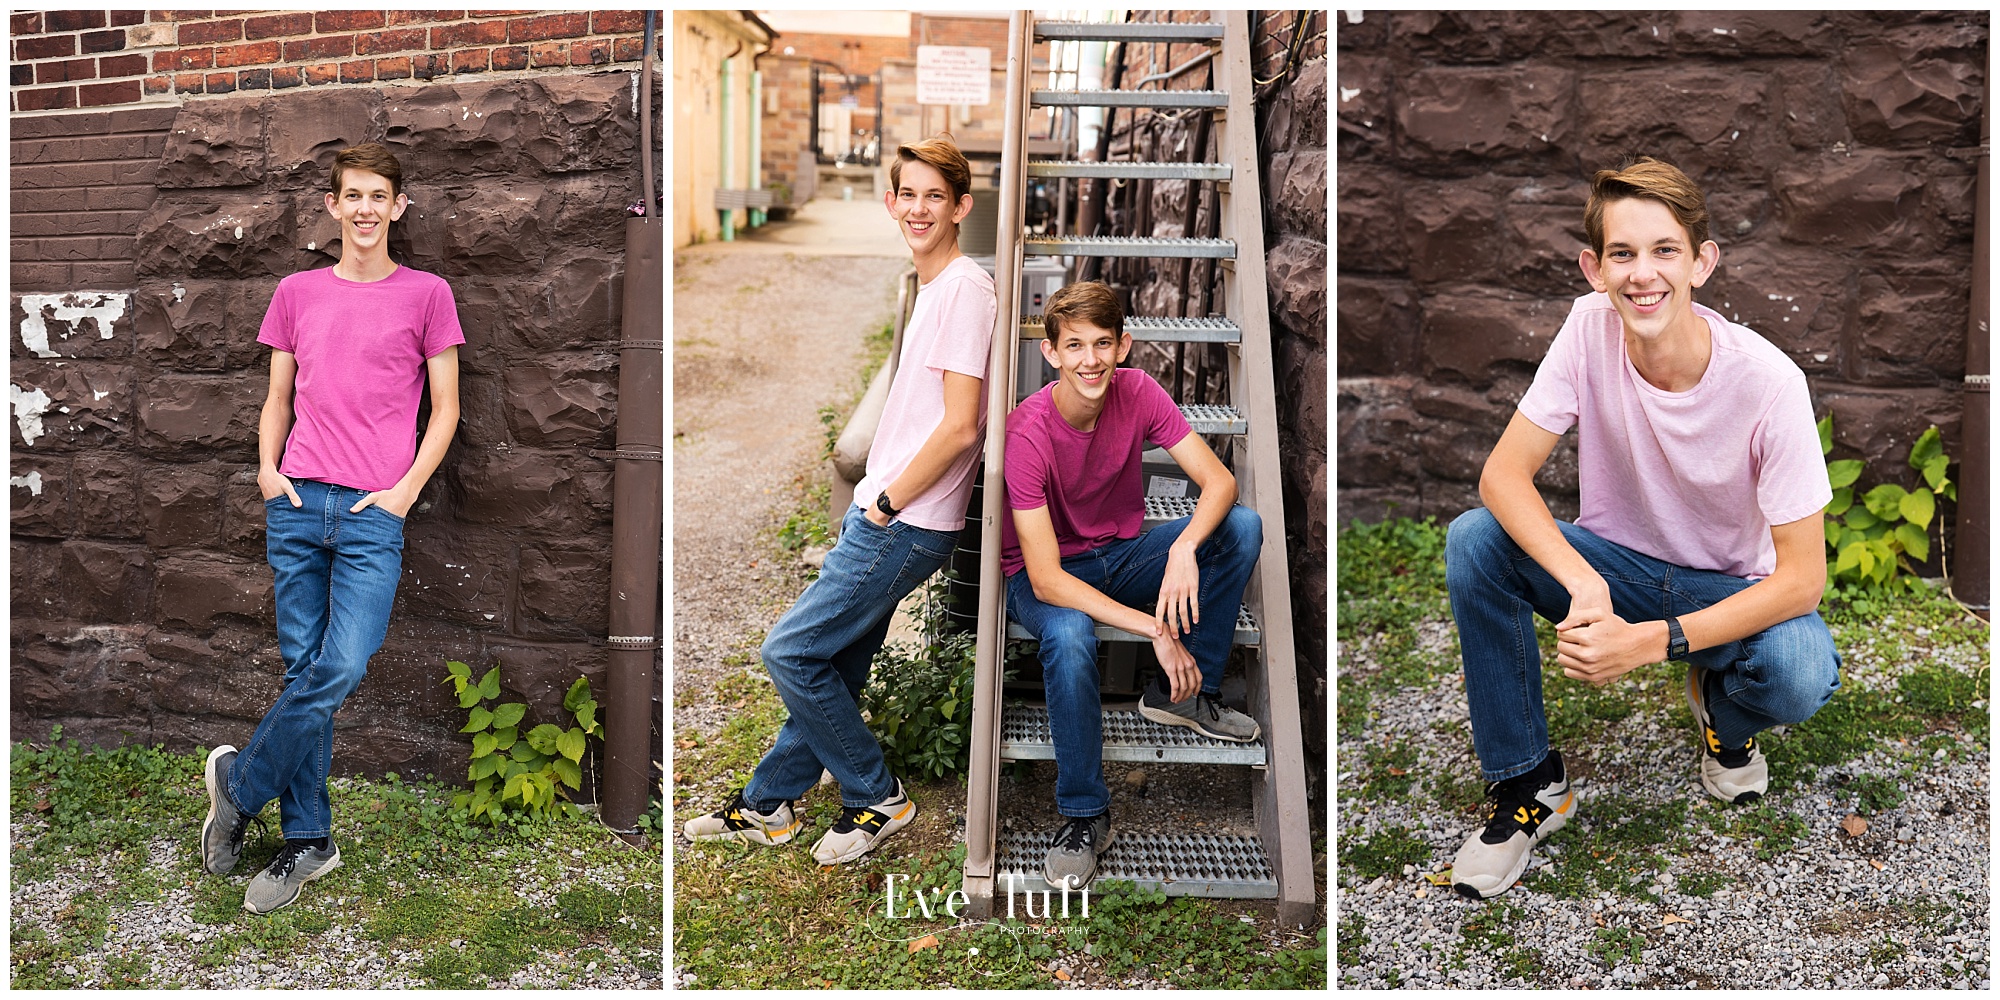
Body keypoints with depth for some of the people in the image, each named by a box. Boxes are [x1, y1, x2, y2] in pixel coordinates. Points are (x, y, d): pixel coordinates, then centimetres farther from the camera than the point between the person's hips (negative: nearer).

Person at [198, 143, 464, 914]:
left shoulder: (426, 294, 5)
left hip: (373, 511, -3)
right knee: (304, 669, 4)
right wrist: (267, 467, 2)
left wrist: (405, 490, -5)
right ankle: (307, 841, 13)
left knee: (341, 668, -14)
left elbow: (445, 408, 5)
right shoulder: (297, 293, 14)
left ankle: (238, 780, 11)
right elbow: (278, 397, 19)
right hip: (296, 504, 3)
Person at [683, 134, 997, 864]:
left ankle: (877, 798, 9)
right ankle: (767, 808, 28)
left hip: (906, 528, -9)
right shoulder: (931, 288, 15)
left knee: (789, 652, -5)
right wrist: (875, 502, 14)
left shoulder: (966, 287, -15)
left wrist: (886, 504, -13)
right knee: (833, 668, 16)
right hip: (882, 516, 9)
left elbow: (959, 427, -22)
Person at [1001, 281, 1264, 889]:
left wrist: (1185, 548, -41)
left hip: (1120, 554, 5)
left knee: (1243, 526, -18)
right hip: (1047, 575, -4)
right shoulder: (1028, 432, -27)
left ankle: (1184, 692, -6)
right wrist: (1155, 628, -38)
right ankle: (1084, 816, -19)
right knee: (1069, 636, -39)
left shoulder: (1137, 393, -15)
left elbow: (1219, 482, -18)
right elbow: (1046, 578, -31)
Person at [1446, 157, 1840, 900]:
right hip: (1613, 561, 2)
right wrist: (1583, 582, -37)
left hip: (1729, 589, -2)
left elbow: (1802, 576, -23)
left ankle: (1723, 708, 8)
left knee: (1802, 673, -34)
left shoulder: (1768, 381, -25)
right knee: (1473, 541, -26)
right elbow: (1503, 474, -19)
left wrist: (1652, 642, -34)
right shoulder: (1589, 328, -18)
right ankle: (1528, 784, -9)